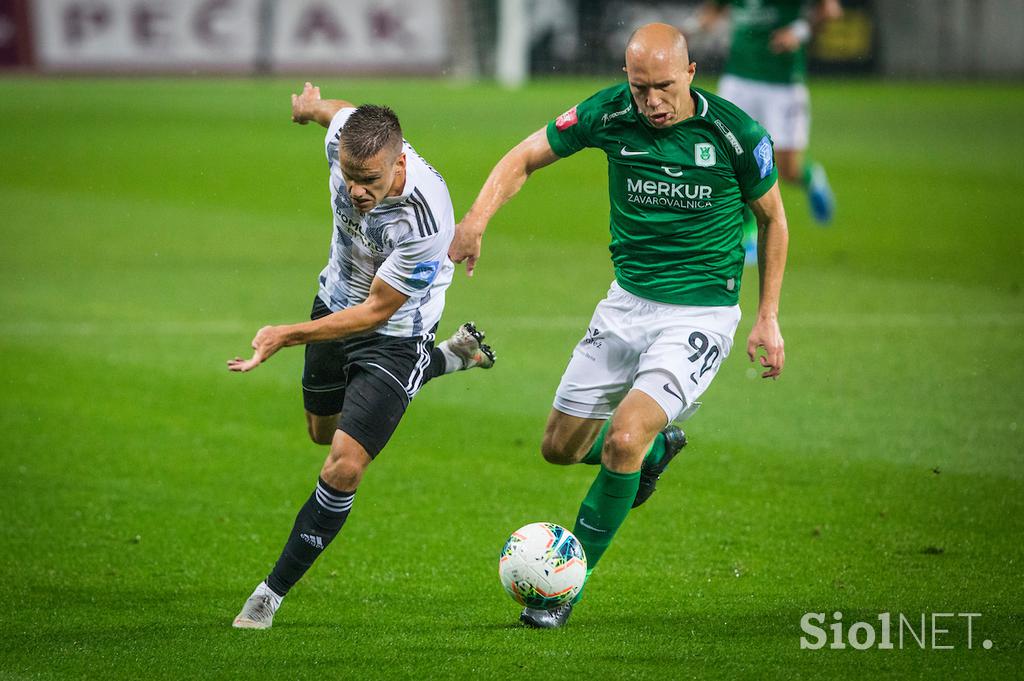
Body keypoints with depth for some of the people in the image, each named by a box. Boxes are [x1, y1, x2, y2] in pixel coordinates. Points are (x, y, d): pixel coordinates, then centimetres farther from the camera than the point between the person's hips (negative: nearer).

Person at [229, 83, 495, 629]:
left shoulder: (425, 220, -40)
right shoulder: (345, 136, -25)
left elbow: (376, 312, -29)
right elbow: (338, 110, 3)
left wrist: (286, 336, -33)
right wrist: (312, 105, 28)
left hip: (396, 334, -7)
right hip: (335, 299, 7)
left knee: (343, 467, -15)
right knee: (323, 430, 28)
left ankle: (271, 594, 0)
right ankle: (449, 356, 44)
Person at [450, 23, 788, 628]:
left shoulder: (737, 134, -16)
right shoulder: (609, 114, -11)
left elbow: (772, 218, 1)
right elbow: (526, 158, 1)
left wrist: (768, 318, -1)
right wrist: (478, 216, -17)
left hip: (702, 312, -5)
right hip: (628, 301, 5)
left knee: (622, 441, -22)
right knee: (561, 447, 10)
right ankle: (659, 444, 42)